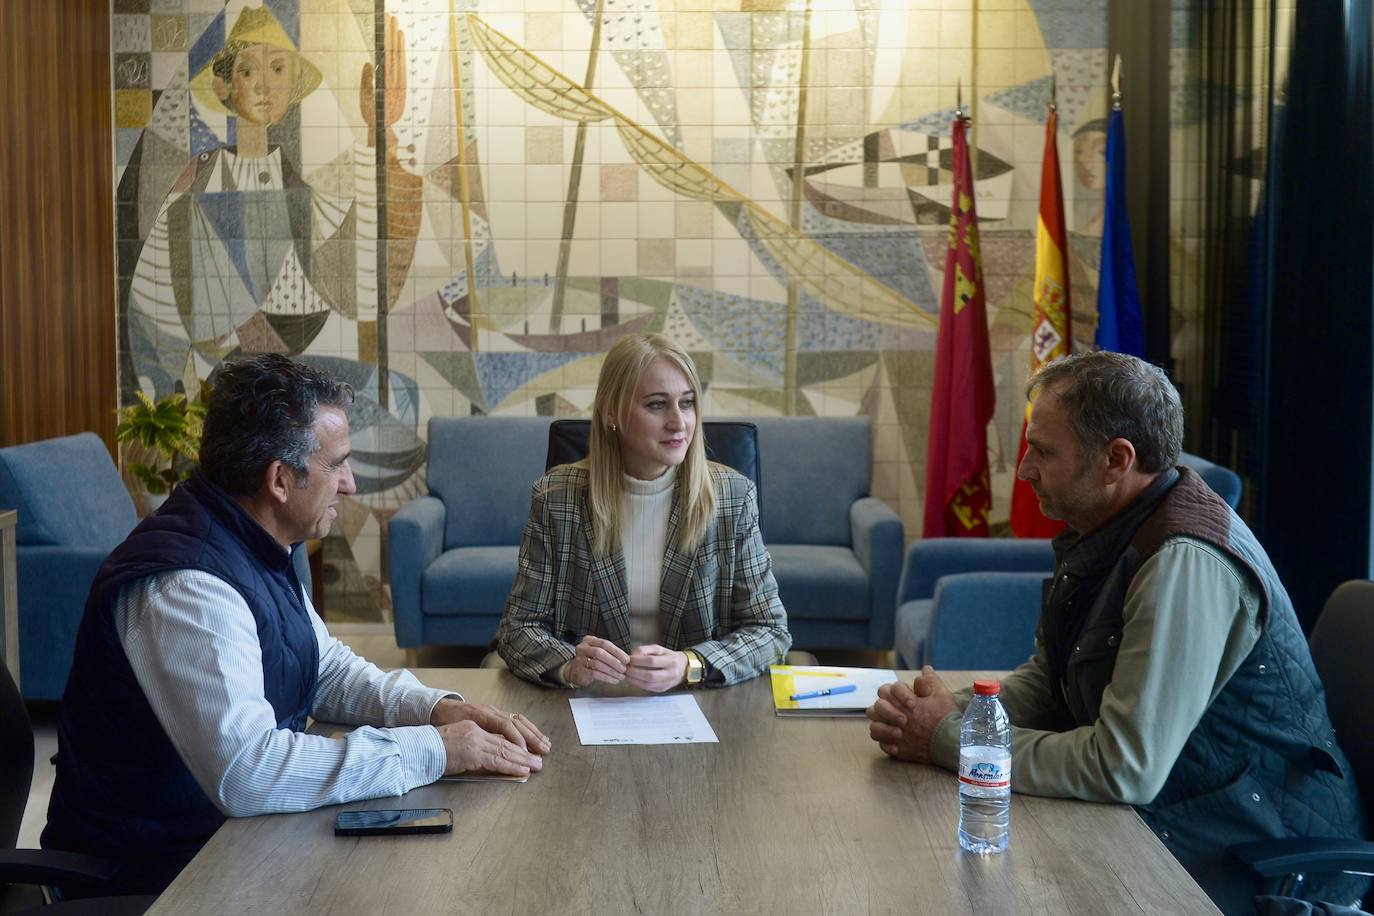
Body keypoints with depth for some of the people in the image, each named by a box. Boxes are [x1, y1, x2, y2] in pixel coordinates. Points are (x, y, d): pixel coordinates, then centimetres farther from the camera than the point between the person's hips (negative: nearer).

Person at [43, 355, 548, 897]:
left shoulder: (255, 549, 4)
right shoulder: (185, 586, -27)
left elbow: (329, 670, 15)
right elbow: (245, 773, -36)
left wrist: (437, 708, -3)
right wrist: (432, 749, -27)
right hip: (159, 869, -9)